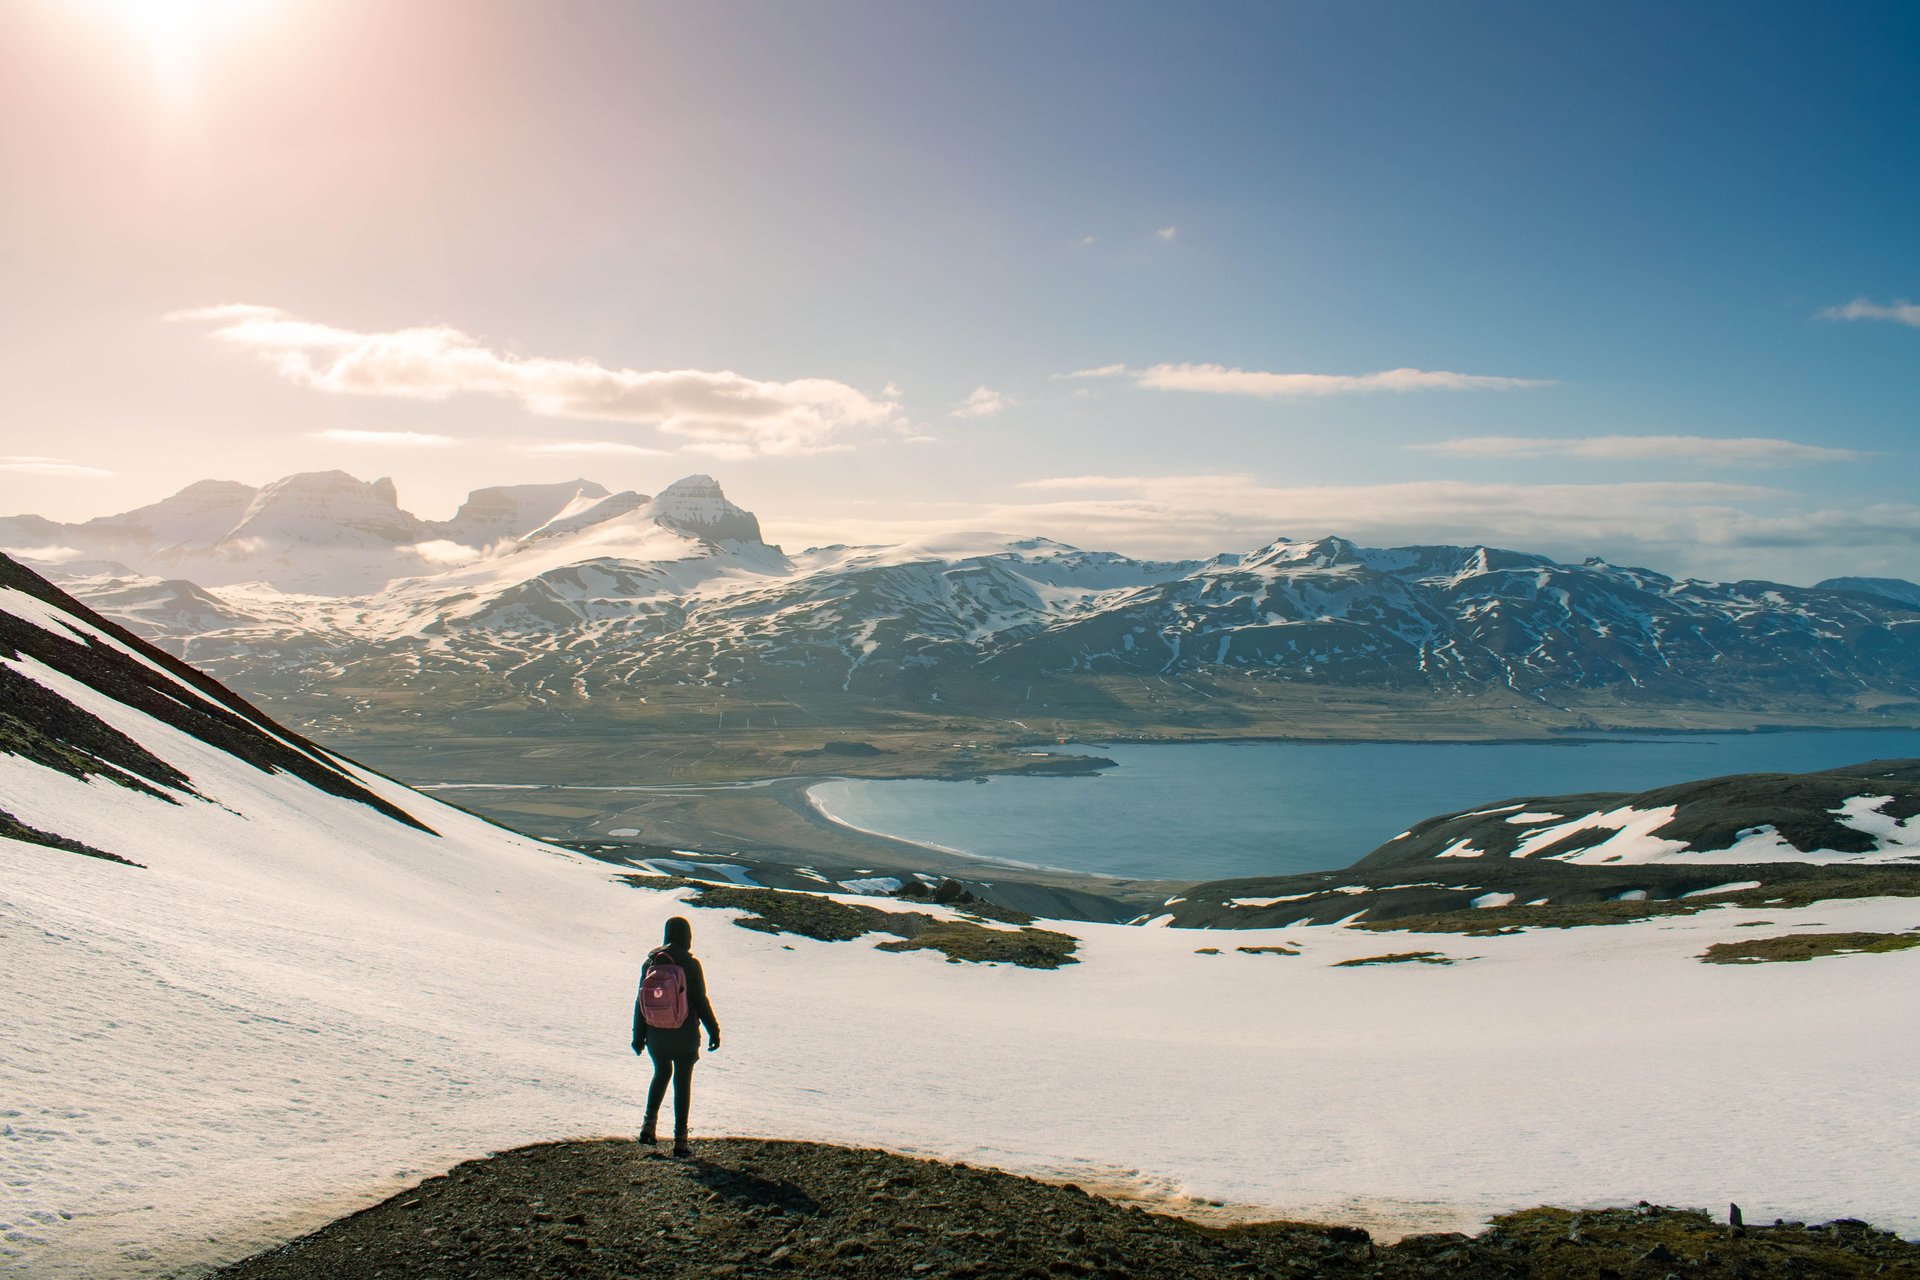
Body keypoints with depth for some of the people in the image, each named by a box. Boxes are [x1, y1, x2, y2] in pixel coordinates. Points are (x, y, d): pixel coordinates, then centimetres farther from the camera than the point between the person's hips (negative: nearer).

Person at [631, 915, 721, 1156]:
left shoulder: (651, 962, -1)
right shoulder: (691, 965, -11)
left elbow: (641, 1000, 2)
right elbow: (700, 1001, -10)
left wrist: (639, 1035, 10)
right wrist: (713, 1030, -1)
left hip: (656, 1034, 3)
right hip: (684, 1036, -3)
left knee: (661, 1073, 25)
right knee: (682, 1082, 7)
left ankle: (650, 1124, 13)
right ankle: (680, 1138, 6)